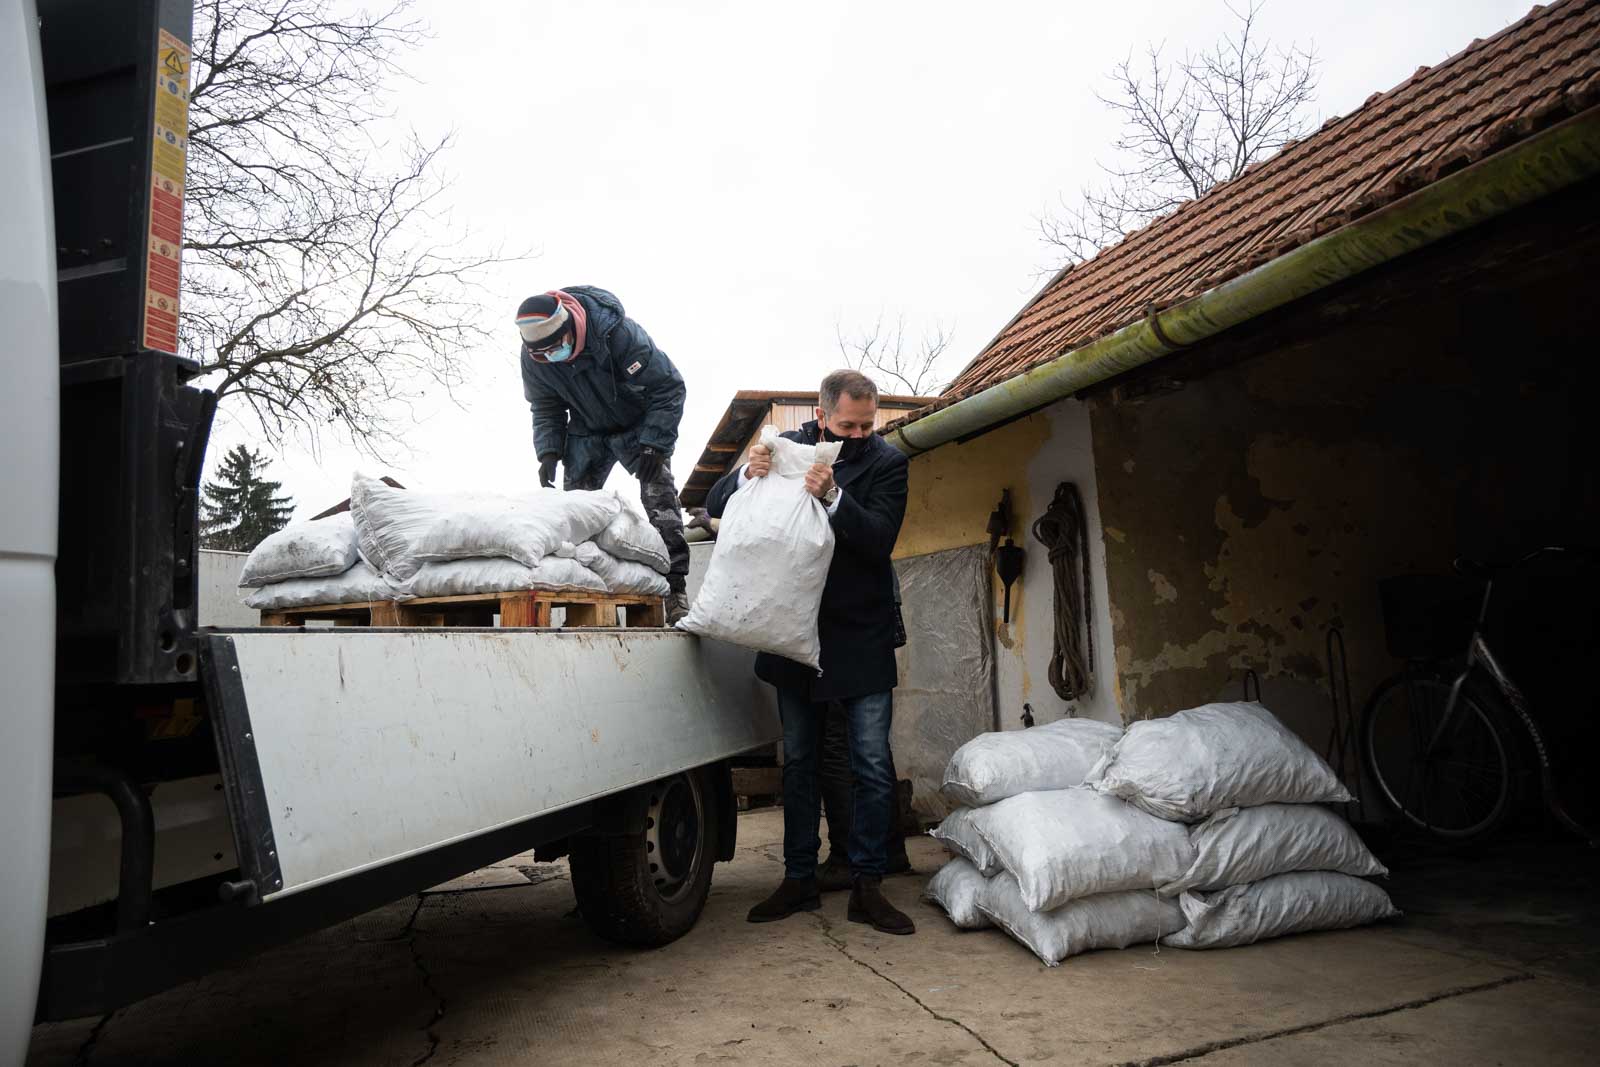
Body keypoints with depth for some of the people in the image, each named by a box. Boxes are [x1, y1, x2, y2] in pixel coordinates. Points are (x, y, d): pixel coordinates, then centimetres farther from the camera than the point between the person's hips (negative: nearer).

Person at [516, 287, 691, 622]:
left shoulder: (617, 331, -33)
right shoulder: (533, 357, -16)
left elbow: (669, 386, -27)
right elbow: (545, 409, 0)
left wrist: (653, 444, -31)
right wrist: (548, 453, -15)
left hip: (638, 425, -4)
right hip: (587, 431, 5)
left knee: (659, 495, -17)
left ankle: (674, 586, -17)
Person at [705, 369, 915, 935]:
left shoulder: (886, 461, -5)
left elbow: (880, 538, -17)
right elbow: (715, 506, 2)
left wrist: (833, 495, -31)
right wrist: (748, 474, -19)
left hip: (861, 638, -2)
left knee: (873, 767, 0)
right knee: (798, 763, 11)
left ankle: (867, 886, 12)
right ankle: (799, 879, 23)